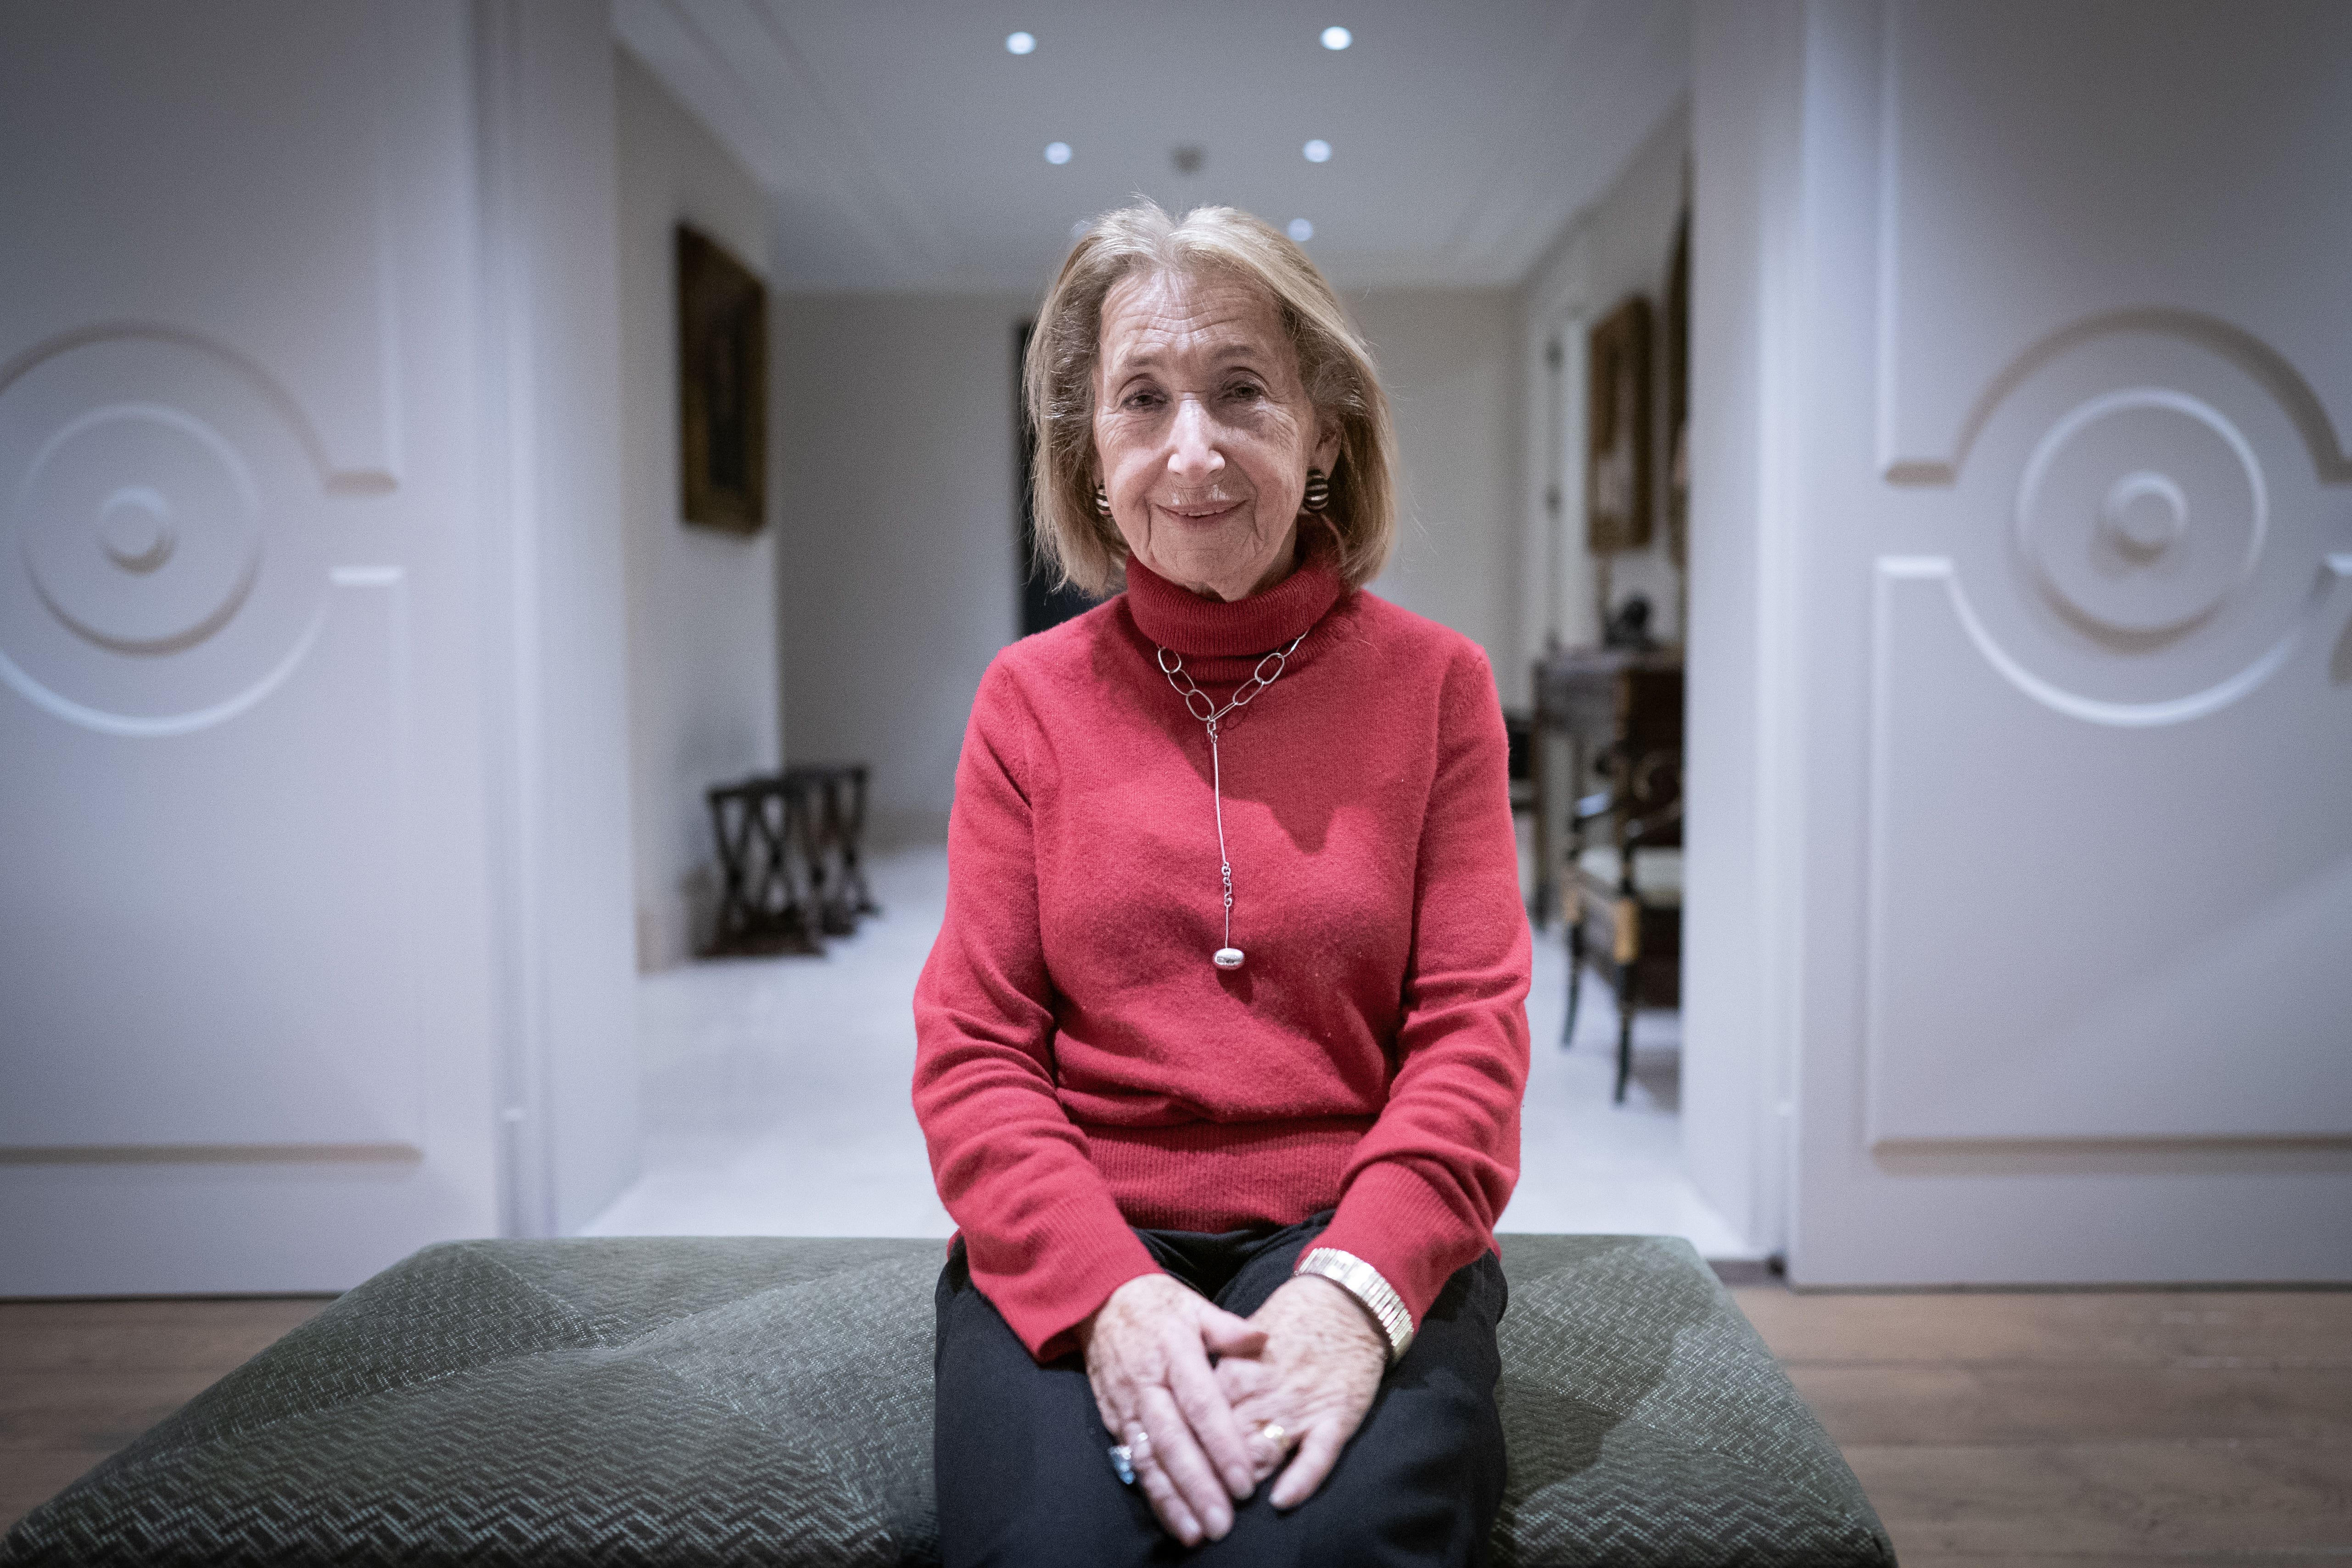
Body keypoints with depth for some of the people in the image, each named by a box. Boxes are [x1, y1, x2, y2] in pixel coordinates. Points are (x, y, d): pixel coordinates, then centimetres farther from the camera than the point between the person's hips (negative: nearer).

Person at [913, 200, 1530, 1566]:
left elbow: (1473, 1031, 0)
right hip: (1075, 1248, 1)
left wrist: (1354, 1287, -18)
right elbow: (973, 1045, 2)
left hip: (1355, 1243, 0)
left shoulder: (1433, 681, 6)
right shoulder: (1032, 696, 7)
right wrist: (1107, 1288, -16)